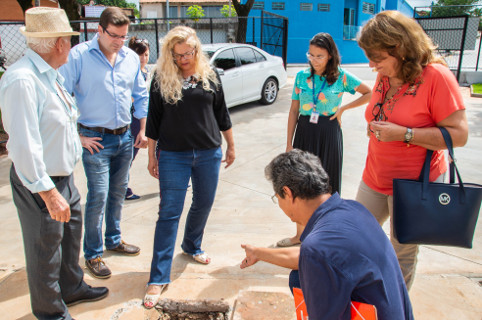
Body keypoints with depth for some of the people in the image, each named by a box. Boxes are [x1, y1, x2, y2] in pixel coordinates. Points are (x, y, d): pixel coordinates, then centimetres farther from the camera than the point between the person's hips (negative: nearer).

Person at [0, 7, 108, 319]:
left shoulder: (51, 74, 4)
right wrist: (48, 193, -26)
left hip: (64, 177, 9)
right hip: (40, 185, -9)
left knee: (70, 237, 25)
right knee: (46, 250, 10)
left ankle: (73, 288, 48)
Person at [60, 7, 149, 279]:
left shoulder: (131, 58, 6)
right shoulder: (79, 55, -10)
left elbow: (141, 96, 15)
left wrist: (143, 130, 10)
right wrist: (77, 137, -12)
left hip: (124, 137, 5)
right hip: (95, 140, -5)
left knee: (118, 192, 15)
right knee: (98, 196, -4)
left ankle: (114, 239, 34)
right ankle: (93, 254, 13)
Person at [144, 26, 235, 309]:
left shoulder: (210, 75, 4)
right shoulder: (161, 79, -1)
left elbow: (221, 113, 10)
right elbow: (153, 120, 2)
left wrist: (231, 146, 12)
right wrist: (152, 156, 2)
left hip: (209, 153, 3)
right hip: (173, 156, -2)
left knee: (204, 204, 15)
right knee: (169, 213, -3)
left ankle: (192, 246, 43)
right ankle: (159, 278, 4)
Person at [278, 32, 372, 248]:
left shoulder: (341, 77, -2)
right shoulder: (302, 76, 4)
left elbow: (370, 94, 4)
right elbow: (294, 111, 5)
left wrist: (343, 108, -4)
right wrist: (289, 143, 2)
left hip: (329, 133, -2)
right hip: (304, 133, 3)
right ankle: (300, 234, 25)